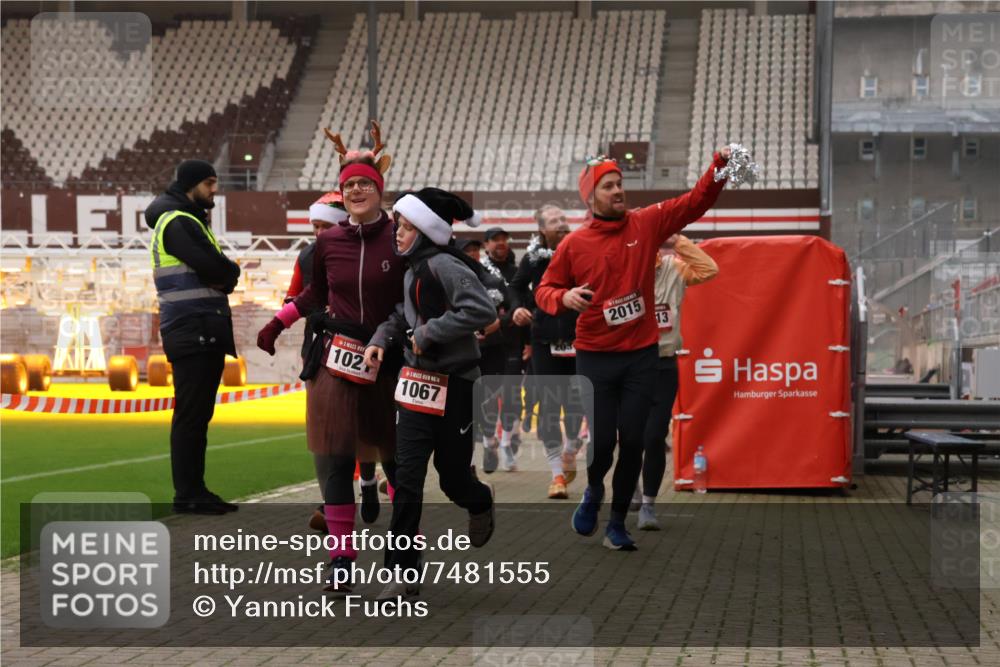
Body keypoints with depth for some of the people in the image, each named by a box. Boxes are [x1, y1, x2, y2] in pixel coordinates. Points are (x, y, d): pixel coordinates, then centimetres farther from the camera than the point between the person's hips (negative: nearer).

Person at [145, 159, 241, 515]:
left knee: (197, 415, 11)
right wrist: (232, 271, -1)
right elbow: (216, 269, -20)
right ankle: (187, 495, -3)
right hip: (193, 332, -10)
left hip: (205, 333, 10)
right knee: (191, 415, -7)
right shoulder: (178, 223, -11)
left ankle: (194, 491, 16)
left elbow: (220, 275, 16)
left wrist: (223, 273, -4)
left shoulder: (189, 221, 21)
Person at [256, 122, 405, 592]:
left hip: (387, 360, -2)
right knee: (334, 457, -2)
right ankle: (341, 556, 5)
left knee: (394, 455, 8)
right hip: (336, 359, 2)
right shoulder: (328, 243, 3)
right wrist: (279, 321, 15)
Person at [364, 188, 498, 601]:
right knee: (407, 478, -1)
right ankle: (402, 574, 1)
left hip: (452, 383, -7)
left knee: (452, 476, 8)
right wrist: (381, 338, 3)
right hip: (415, 381, 7)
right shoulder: (413, 268, 9)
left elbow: (482, 310, -27)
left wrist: (429, 333, -21)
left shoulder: (443, 265, -16)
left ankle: (480, 503, 45)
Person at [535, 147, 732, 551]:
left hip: (641, 355, 1)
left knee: (632, 443, 3)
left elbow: (696, 201, -2)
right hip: (595, 357, -1)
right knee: (601, 441, -2)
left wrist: (719, 166, -18)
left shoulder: (647, 224, 1)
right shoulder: (574, 244, -3)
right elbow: (545, 290, 4)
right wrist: (564, 297, -18)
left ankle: (617, 524, 18)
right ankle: (593, 491, 32)